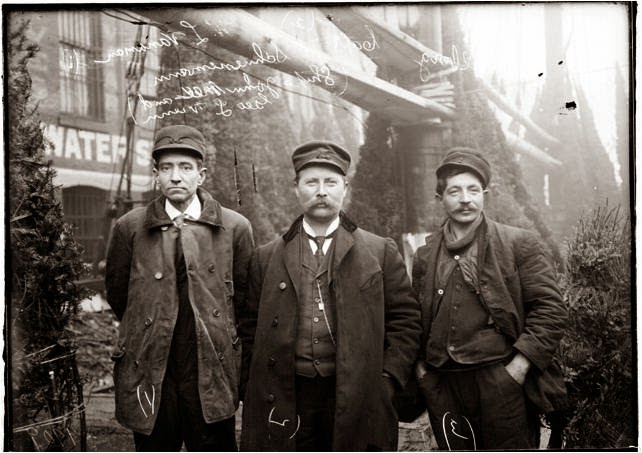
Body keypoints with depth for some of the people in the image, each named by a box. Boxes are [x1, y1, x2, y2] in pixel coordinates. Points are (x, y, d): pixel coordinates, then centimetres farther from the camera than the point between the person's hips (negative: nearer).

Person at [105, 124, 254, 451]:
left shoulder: (235, 227, -1)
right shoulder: (129, 227, 0)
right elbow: (116, 293, 11)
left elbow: (244, 294, 8)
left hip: (212, 374, 0)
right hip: (148, 377, 1)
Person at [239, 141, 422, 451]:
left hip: (357, 401, -1)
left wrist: (387, 382, -6)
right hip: (284, 403, 1)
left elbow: (405, 321, 1)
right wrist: (258, 385, 2)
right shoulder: (266, 257, 6)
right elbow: (251, 328, 9)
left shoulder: (381, 252, 2)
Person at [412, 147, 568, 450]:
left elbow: (550, 309, -5)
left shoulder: (519, 244, -1)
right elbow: (415, 319, 17)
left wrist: (520, 364, -12)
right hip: (443, 385, 4)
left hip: (502, 385, -3)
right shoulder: (425, 255, 9)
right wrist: (420, 365, 6)